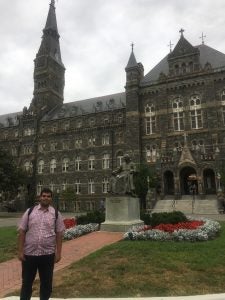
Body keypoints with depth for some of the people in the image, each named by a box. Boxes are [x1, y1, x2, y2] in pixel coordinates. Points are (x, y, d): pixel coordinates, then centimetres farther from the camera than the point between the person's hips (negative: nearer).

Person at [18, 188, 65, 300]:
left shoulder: (56, 214, -1)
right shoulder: (29, 212, -1)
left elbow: (59, 234, 0)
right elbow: (22, 231, 0)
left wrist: (58, 252, -2)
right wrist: (20, 251, -4)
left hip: (48, 254, 0)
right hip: (29, 253, 0)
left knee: (46, 283, 14)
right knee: (26, 282, 14)